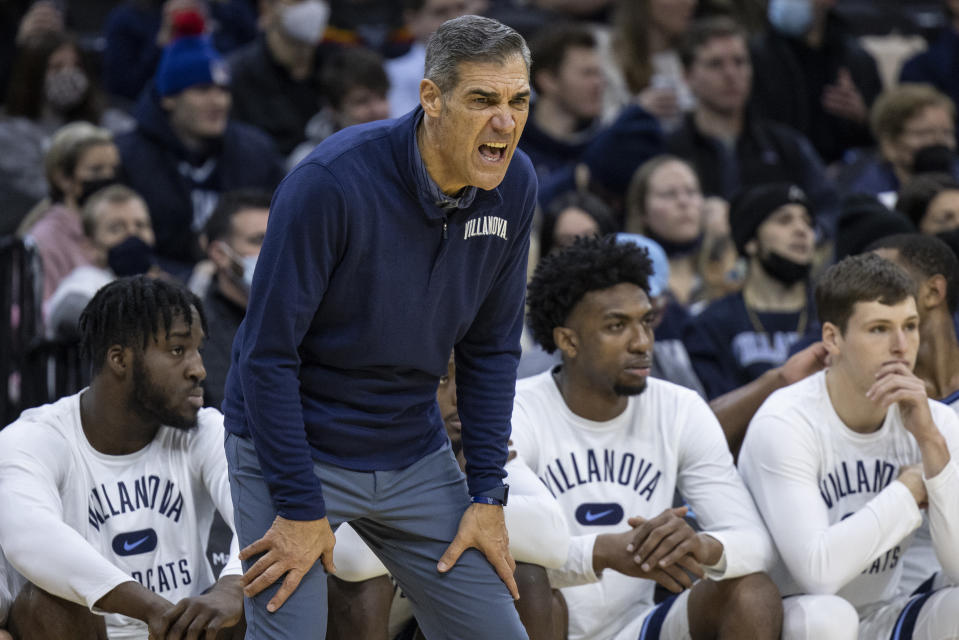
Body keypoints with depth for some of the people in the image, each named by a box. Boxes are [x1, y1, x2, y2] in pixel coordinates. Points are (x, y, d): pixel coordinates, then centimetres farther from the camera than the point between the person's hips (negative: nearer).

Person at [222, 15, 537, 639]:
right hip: (295, 447, -6)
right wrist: (301, 510, -19)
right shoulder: (331, 183, -25)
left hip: (414, 455, 6)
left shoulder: (514, 186, -6)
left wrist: (487, 495, 1)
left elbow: (491, 348, 5)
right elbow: (269, 353, -20)